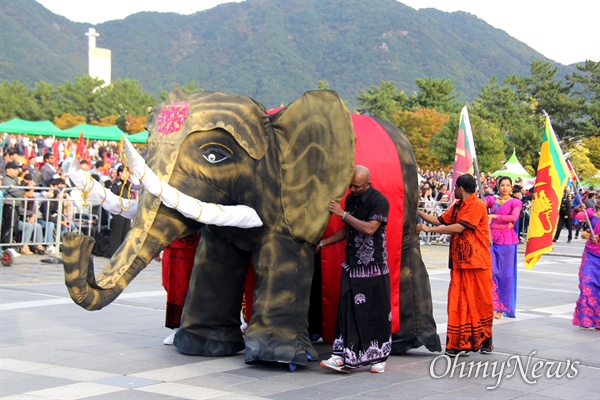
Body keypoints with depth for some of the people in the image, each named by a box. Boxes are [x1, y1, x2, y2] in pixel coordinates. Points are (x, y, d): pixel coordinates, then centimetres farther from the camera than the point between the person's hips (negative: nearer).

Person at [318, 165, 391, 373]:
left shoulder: (379, 201, -12)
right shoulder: (351, 199, 11)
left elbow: (369, 228, -24)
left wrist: (343, 214, -20)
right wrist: (323, 243, 17)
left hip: (373, 267, -6)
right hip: (352, 266, 6)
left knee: (376, 312, 2)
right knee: (348, 310, 0)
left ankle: (378, 357, 14)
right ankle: (345, 357, 0)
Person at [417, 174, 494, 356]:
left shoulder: (477, 205, -13)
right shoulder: (457, 206, 14)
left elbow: (458, 227, -21)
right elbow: (440, 220, 17)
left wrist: (429, 229, -17)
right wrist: (418, 212, 13)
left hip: (477, 262, -7)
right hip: (459, 262, 7)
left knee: (481, 300, 4)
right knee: (458, 302, 2)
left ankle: (484, 340, 17)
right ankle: (461, 343, 4)